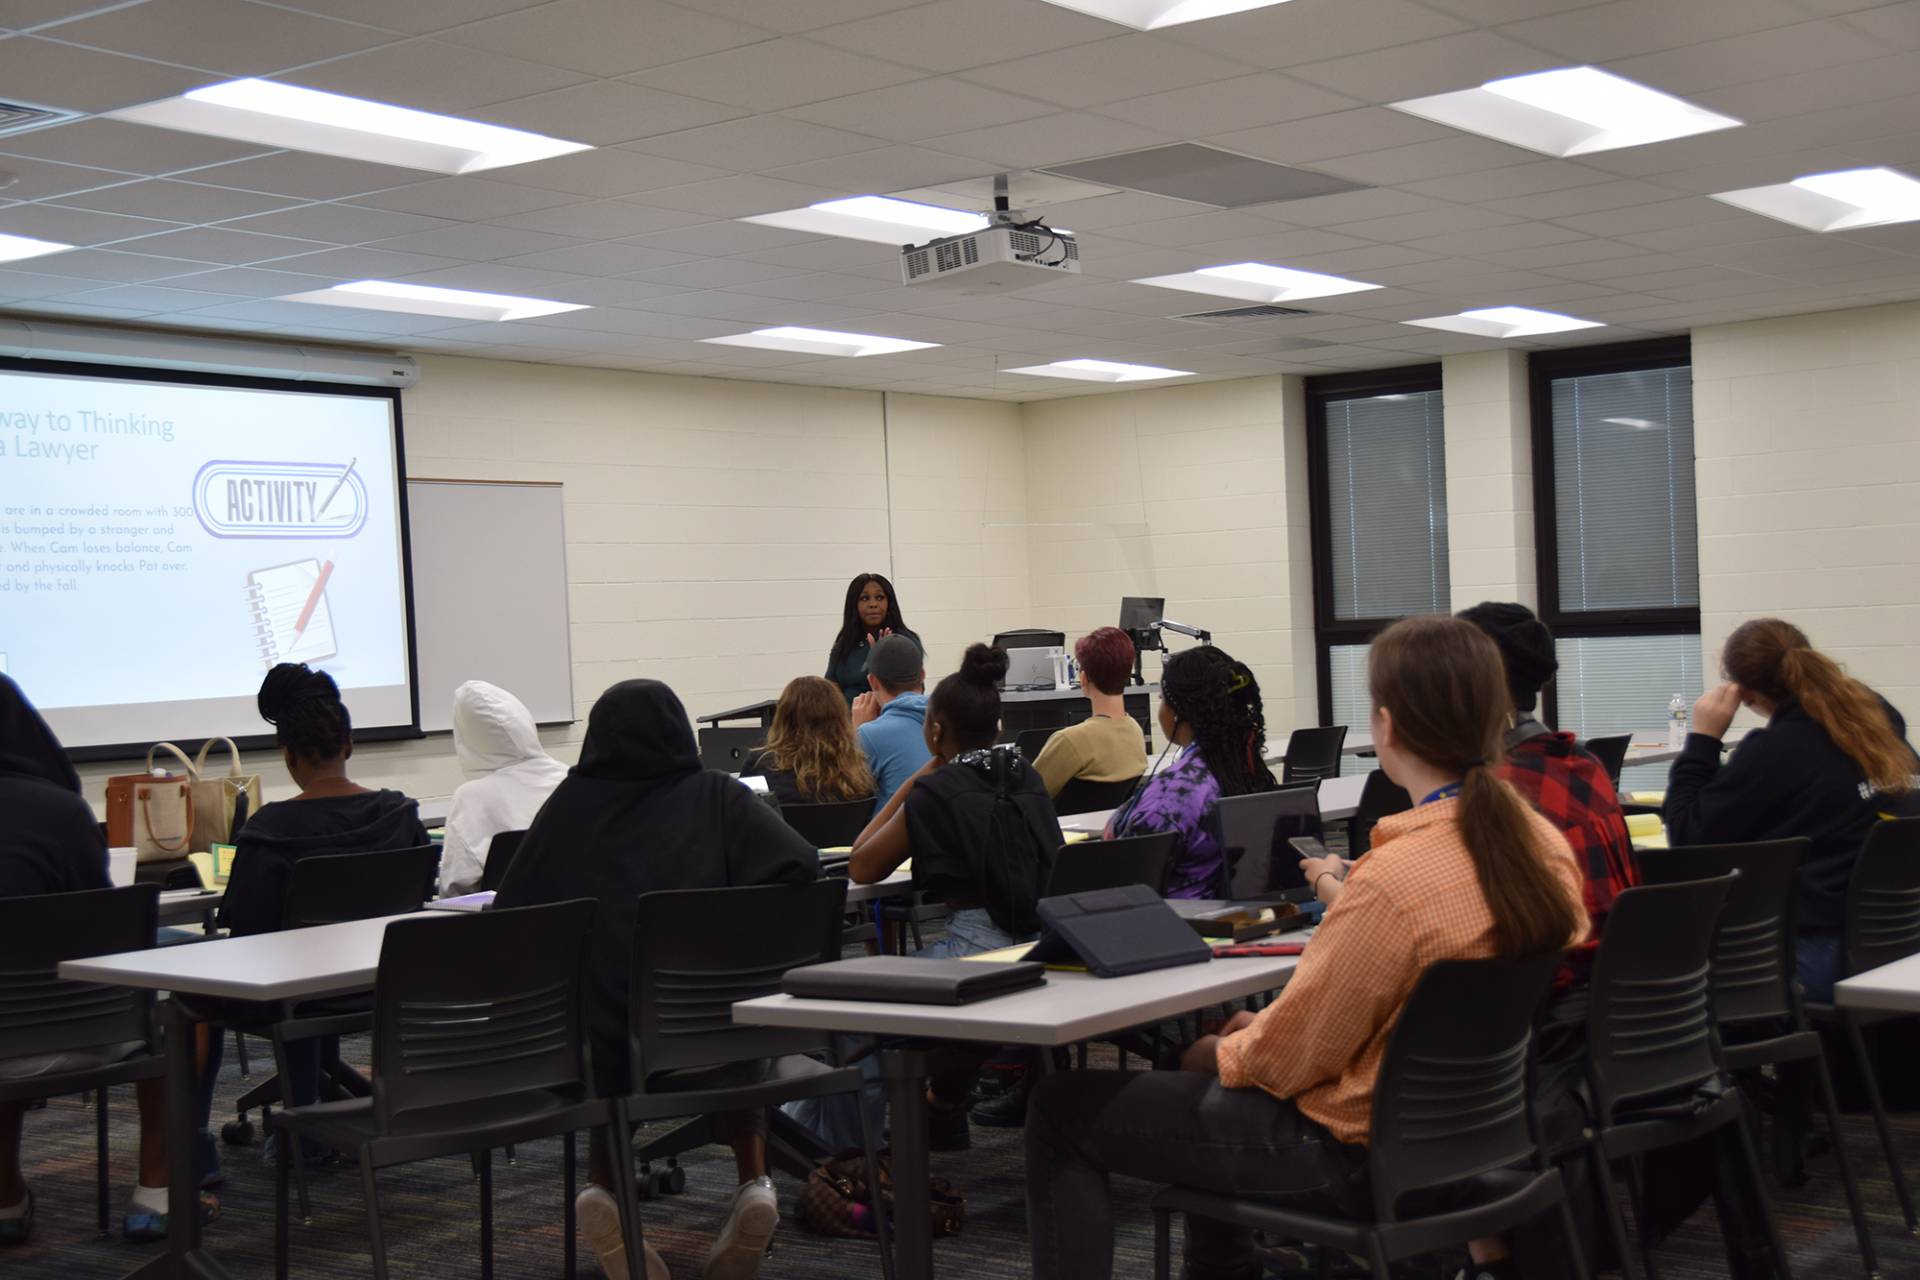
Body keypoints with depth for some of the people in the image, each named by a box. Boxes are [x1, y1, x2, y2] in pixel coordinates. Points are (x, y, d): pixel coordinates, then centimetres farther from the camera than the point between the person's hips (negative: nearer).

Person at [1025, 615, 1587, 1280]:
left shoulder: (1394, 879, -31)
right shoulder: (1546, 845, -8)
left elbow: (1286, 1057, -21)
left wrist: (1226, 1051, 0)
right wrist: (1343, 895, 15)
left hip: (1357, 1152, -8)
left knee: (1061, 1107, 4)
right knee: (1207, 1051, 33)